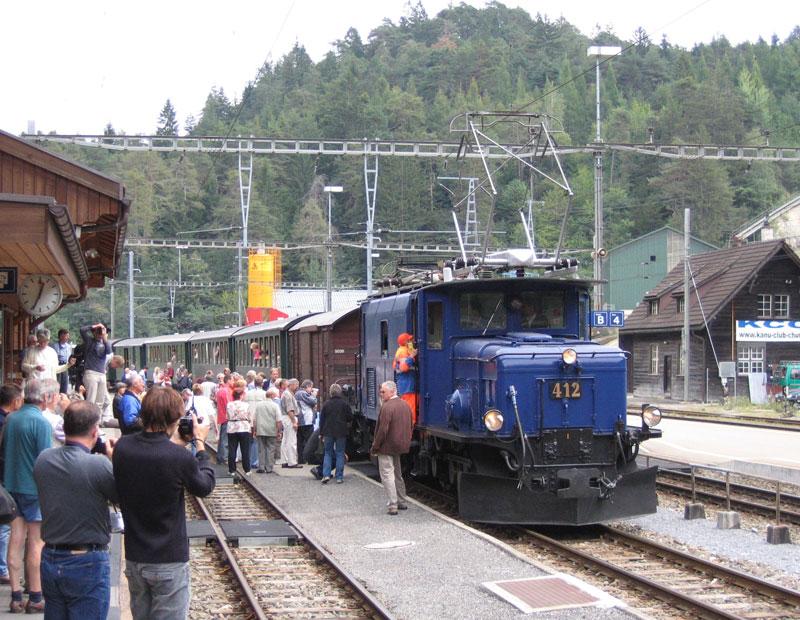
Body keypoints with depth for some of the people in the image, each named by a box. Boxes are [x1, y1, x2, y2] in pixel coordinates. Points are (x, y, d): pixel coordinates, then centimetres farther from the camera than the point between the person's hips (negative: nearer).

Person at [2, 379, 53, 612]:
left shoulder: (10, 420, 5)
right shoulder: (41, 422, -15)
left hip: (11, 486, 6)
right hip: (35, 488, -6)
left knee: (16, 540, 8)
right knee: (36, 543, 1)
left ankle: (16, 597, 10)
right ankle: (35, 598, 5)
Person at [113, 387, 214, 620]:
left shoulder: (122, 447, -8)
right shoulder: (180, 457, -23)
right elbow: (205, 486, -4)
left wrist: (174, 444, 9)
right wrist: (200, 444, 4)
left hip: (134, 558, 6)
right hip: (169, 561, -5)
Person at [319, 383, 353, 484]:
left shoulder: (326, 404, -2)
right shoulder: (344, 404, -6)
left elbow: (322, 419, 2)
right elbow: (350, 418, 0)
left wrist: (321, 433, 9)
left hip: (328, 432, 1)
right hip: (341, 433, -1)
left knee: (328, 453, 10)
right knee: (340, 454, 6)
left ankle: (326, 475, -4)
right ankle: (339, 477, 5)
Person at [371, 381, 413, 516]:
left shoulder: (387, 407, -18)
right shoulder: (405, 405, 10)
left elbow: (383, 430, -22)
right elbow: (411, 427, 15)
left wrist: (375, 447, -14)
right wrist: (406, 442, 22)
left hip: (387, 447, -9)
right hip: (401, 446, 9)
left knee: (387, 474, -5)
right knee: (397, 474, 20)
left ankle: (393, 506, -9)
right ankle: (401, 502, 28)